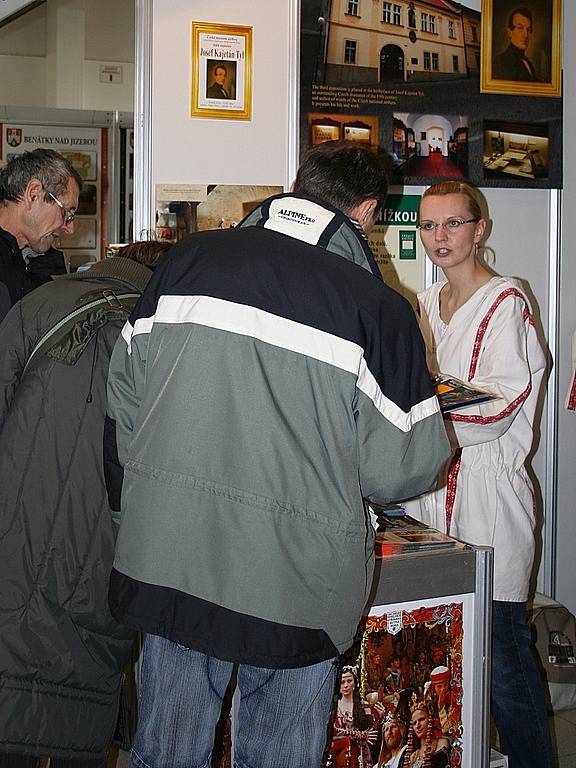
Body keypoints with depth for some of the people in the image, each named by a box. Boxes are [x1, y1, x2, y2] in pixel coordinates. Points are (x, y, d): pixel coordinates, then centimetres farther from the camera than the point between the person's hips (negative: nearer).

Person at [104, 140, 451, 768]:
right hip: (293, 577, -3)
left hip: (164, 557, 3)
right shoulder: (378, 307, -10)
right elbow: (399, 468, -6)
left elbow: (123, 394, 7)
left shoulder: (189, 258, 0)